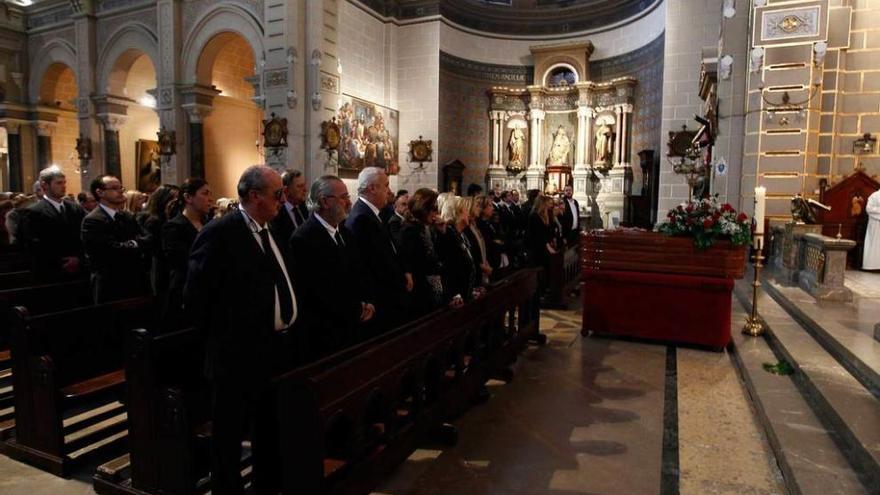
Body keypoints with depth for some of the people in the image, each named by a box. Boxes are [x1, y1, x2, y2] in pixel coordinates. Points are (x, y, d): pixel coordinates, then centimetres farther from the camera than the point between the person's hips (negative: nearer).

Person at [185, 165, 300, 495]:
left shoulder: (272, 232, 9)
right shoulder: (219, 233, -16)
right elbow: (195, 297, -14)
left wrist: (291, 336, 10)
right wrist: (221, 339, -5)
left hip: (280, 349, 8)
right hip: (240, 354, -8)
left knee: (272, 431, 22)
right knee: (230, 434, 11)